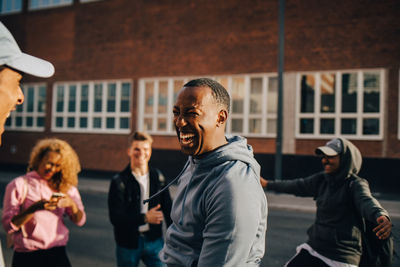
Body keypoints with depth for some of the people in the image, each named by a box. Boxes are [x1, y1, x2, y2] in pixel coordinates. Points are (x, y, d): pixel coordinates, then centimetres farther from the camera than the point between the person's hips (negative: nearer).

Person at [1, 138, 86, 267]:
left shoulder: (65, 187, 8)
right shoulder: (19, 185, -2)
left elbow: (80, 221, 3)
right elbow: (8, 226, -9)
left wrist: (72, 204, -16)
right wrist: (35, 208, -23)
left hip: (57, 254, 3)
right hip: (26, 256, -2)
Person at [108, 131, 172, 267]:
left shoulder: (158, 177, 2)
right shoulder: (119, 181, -9)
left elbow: (168, 209, 9)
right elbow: (115, 217, -15)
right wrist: (145, 218, -25)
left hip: (154, 240, 2)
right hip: (128, 244, -2)